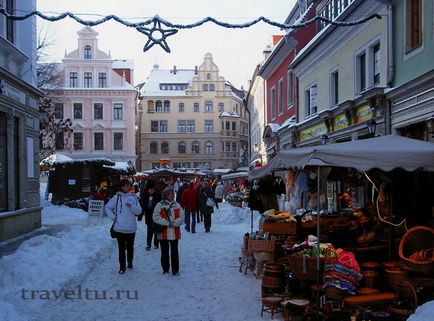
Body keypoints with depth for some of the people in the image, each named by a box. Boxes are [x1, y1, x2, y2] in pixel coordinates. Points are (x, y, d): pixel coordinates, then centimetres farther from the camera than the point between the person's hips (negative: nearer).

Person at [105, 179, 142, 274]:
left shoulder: (133, 197, 3)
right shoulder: (117, 197, -2)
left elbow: (139, 211, 0)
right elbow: (107, 207, 5)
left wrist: (131, 206, -16)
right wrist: (113, 217, -4)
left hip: (131, 228, 2)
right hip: (120, 228, -2)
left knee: (130, 247, 15)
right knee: (121, 248, 3)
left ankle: (130, 262, 35)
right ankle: (122, 266, 10)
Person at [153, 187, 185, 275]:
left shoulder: (177, 205, 8)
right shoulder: (160, 205, -2)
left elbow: (182, 217, 1)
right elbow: (156, 217, -11)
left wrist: (174, 223, -15)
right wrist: (167, 223, -16)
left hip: (175, 233, 2)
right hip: (163, 233, -2)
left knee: (174, 251, 4)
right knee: (164, 252, 7)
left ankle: (175, 270, 11)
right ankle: (165, 269, 20)